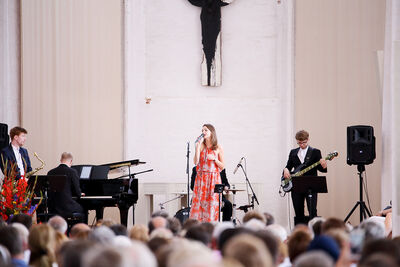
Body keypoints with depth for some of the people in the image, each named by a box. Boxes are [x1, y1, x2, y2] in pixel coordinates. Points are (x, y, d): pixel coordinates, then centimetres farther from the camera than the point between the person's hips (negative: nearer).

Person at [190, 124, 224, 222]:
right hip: (201, 178, 1)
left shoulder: (218, 148, 4)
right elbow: (196, 162, -8)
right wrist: (198, 145, -9)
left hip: (213, 178, -1)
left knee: (212, 204, -4)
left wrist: (214, 159, -10)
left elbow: (222, 167, 6)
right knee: (198, 202, -6)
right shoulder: (201, 146, 6)